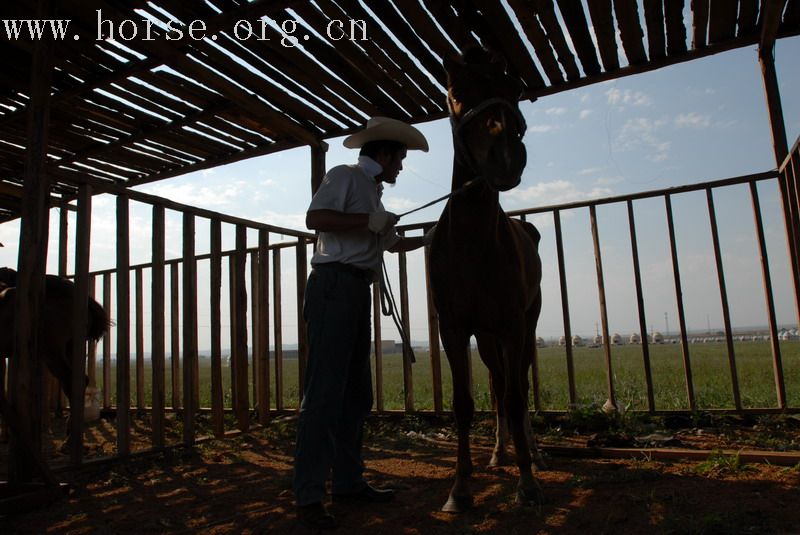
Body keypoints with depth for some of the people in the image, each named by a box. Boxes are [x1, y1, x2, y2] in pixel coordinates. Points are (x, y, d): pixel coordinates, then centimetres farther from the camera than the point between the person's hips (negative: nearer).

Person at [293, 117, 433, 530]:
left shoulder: (373, 194, 27)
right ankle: (308, 496, -6)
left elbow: (393, 243, 39)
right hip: (334, 284, -9)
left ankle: (347, 481, 19)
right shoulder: (345, 176, 3)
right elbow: (315, 219, -13)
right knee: (325, 391, -12)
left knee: (356, 392, 10)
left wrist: (430, 238, 43)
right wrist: (370, 221, -11)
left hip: (358, 293, 9)